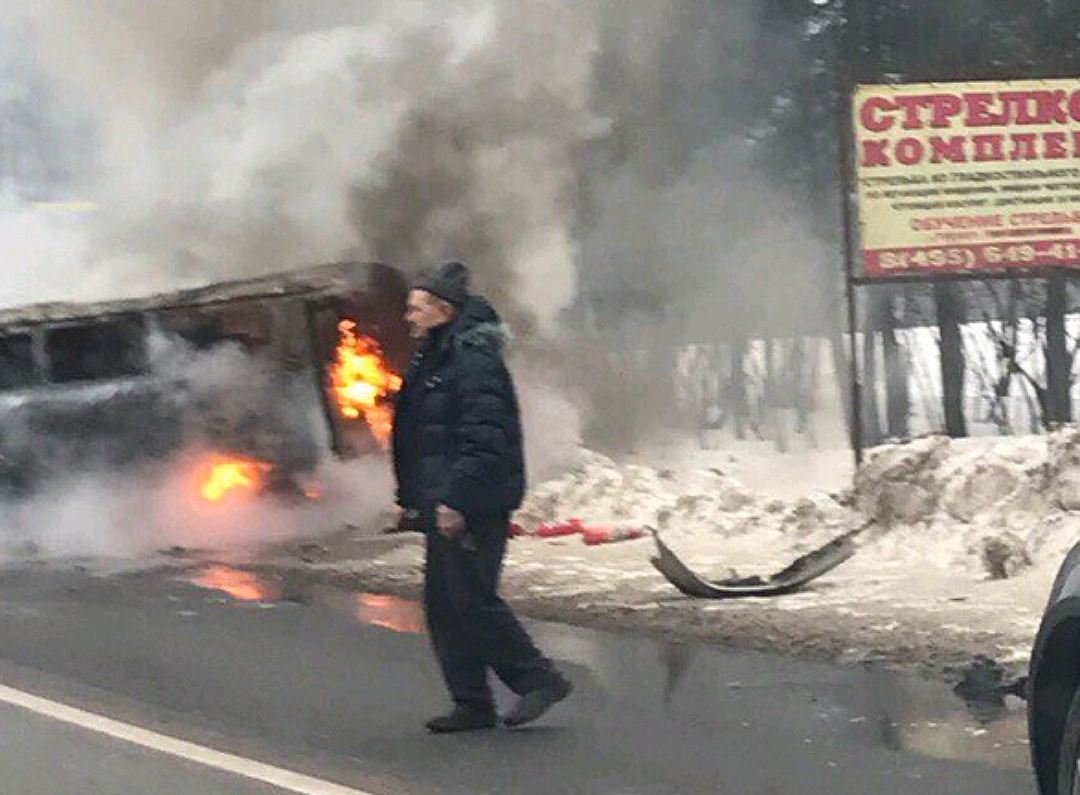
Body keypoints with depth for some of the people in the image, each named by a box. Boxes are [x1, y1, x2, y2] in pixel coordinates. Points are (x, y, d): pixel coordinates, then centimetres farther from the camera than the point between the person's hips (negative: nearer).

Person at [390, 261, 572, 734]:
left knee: (471, 599, -10)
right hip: (443, 505, 10)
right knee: (444, 605, 8)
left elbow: (484, 439, -23)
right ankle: (472, 705, 12)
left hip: (474, 509, -10)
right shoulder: (431, 362, 18)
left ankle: (539, 680, 0)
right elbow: (415, 437, 25)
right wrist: (409, 497, 20)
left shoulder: (475, 363, -15)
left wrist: (457, 499, -26)